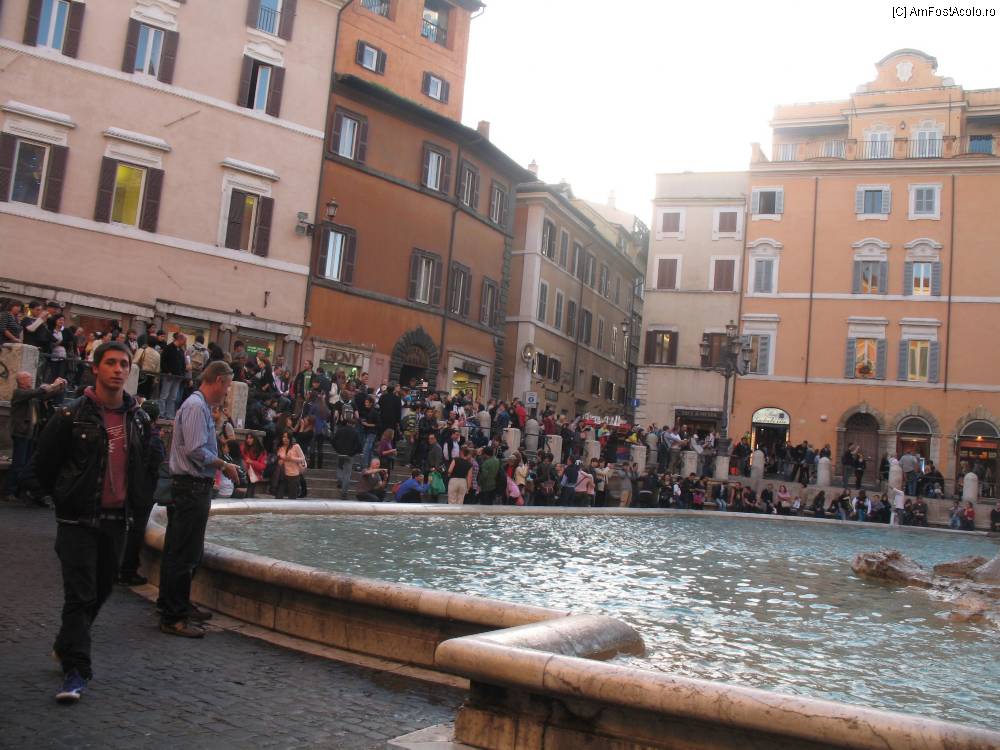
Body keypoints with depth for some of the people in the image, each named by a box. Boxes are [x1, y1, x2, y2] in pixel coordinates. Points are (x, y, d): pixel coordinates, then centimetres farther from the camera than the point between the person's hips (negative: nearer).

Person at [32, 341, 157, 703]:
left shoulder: (139, 419, 5)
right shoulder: (72, 415, -9)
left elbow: (148, 466, 18)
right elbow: (43, 464, -1)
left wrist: (135, 500, 10)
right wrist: (67, 500, 3)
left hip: (116, 519, 5)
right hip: (78, 519, -5)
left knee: (102, 588, 14)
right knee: (80, 593, -7)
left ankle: (66, 647, 36)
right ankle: (76, 669, 1)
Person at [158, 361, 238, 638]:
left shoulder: (200, 406, 17)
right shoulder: (196, 407, -15)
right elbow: (196, 451, -22)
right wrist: (225, 465, -12)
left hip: (196, 488, 11)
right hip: (191, 488, -11)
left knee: (188, 553, 19)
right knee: (183, 554, -5)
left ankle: (180, 605, 30)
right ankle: (172, 618, 0)